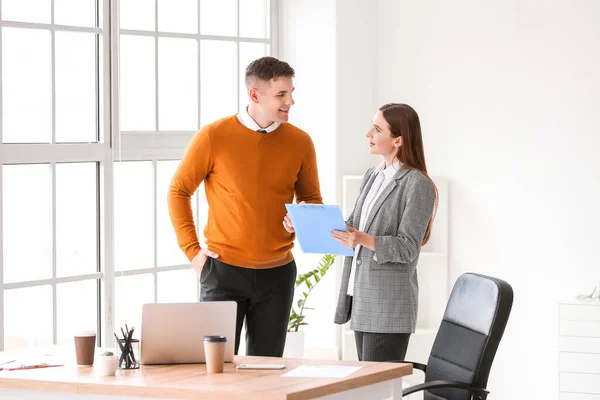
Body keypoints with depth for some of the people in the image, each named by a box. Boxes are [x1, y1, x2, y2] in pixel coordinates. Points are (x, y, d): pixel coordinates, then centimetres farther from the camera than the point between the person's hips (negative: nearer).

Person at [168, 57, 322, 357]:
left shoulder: (300, 142, 1)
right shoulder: (213, 136, -8)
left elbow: (311, 199, 14)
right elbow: (178, 191, 2)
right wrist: (191, 250, -4)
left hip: (277, 273, 3)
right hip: (223, 271, -3)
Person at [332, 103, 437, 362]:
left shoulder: (418, 185, -10)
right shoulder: (371, 177, 15)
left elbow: (408, 248, -13)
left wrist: (364, 240, -26)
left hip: (388, 304, -8)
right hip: (361, 297, 8)